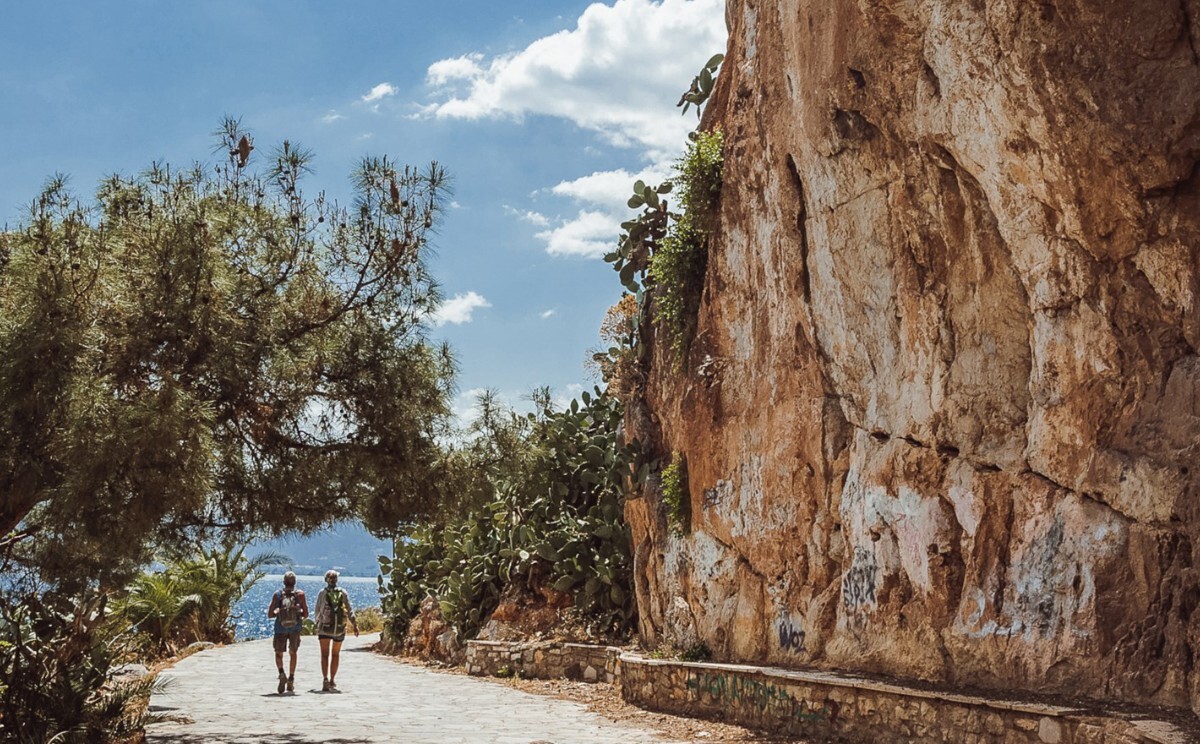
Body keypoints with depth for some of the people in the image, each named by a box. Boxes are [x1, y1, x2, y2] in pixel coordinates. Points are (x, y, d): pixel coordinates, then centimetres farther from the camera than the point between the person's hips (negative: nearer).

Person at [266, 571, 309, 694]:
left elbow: (270, 614, -4)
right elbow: (306, 614, -4)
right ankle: (291, 679, 15)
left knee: (278, 654, 13)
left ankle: (282, 674, -14)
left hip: (280, 628, -1)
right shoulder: (300, 594, -5)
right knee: (293, 653, 20)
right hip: (295, 628, 1)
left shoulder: (277, 594, -4)